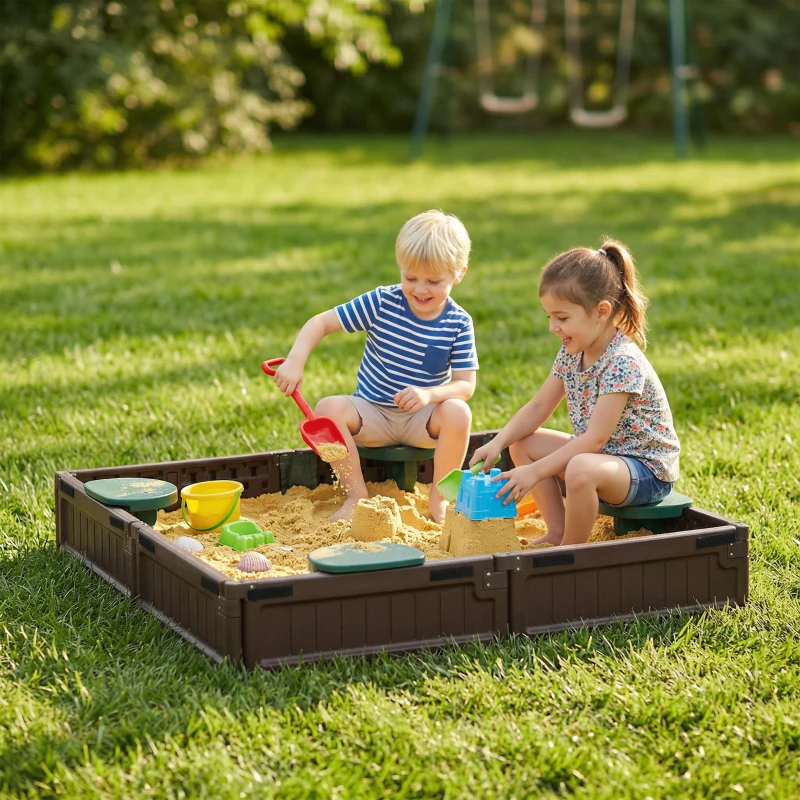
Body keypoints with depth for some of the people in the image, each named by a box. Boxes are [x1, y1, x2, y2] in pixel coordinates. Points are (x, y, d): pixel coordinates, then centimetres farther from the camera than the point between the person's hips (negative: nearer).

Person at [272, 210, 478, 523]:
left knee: (458, 412, -32)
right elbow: (321, 322, -8)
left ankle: (439, 498, -11)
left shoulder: (458, 324, -8)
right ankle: (357, 496, -14)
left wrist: (431, 394, -32)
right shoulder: (382, 303, -9)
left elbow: (466, 385, -10)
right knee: (329, 408, -27)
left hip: (422, 418, -1)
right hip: (372, 413, 1)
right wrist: (295, 361, -26)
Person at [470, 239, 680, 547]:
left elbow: (595, 439, -28)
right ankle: (557, 532, 6)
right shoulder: (571, 353, 0)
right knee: (522, 444, 6)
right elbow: (538, 408, 7)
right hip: (598, 454, 9)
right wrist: (497, 443, -10)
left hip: (648, 471, -9)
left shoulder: (623, 363, -27)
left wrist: (535, 472, -28)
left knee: (581, 470, -37)